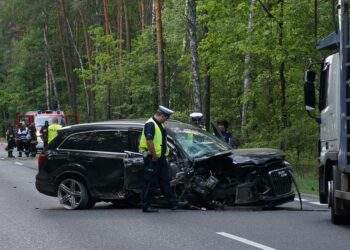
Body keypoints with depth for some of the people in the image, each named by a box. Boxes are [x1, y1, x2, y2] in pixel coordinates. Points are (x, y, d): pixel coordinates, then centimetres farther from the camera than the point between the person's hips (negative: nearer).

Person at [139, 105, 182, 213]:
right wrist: (154, 156, -21)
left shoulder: (159, 125, 17)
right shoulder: (150, 124, -16)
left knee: (165, 181, 10)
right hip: (152, 159, -10)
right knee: (150, 182, -4)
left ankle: (173, 203, 13)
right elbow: (149, 142, -25)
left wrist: (163, 155, 17)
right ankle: (146, 206, 1)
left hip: (160, 158, 10)